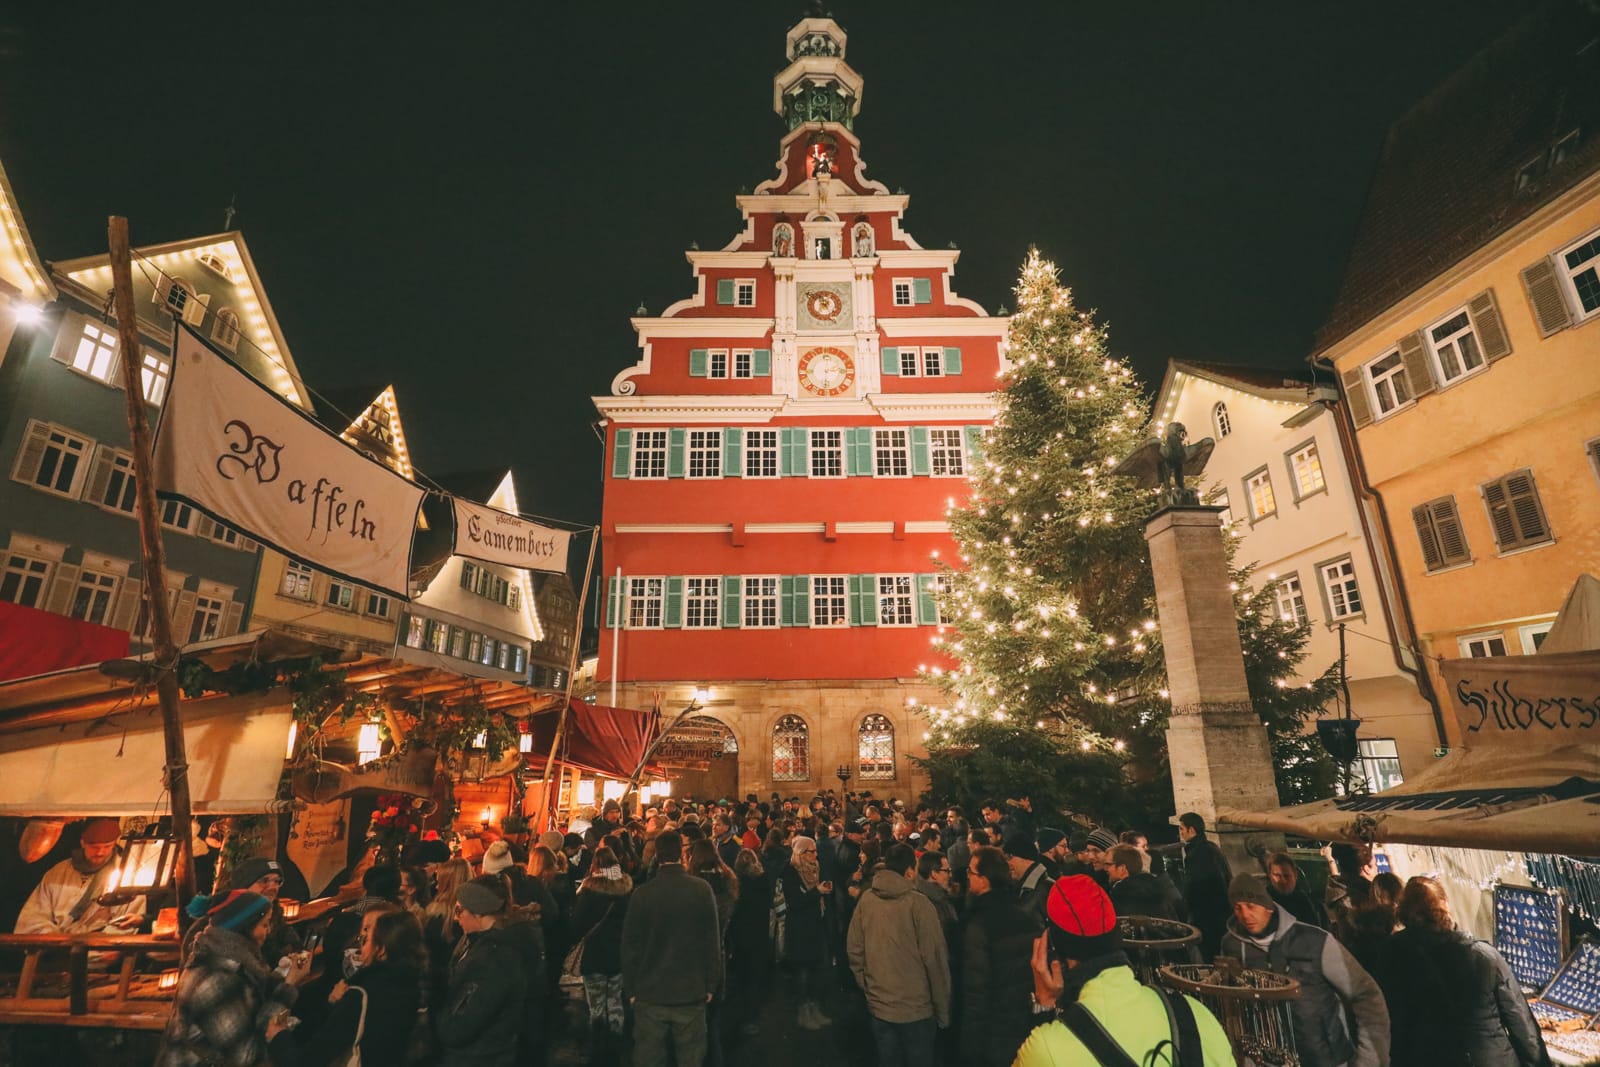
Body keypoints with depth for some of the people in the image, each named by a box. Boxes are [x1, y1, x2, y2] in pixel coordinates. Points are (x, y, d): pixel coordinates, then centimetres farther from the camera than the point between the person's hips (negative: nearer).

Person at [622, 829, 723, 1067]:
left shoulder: (641, 894, -10)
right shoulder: (702, 890, -11)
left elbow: (630, 946, -3)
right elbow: (713, 941, -6)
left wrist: (630, 990, 8)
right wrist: (711, 985, 4)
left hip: (649, 994, 1)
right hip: (691, 993, 0)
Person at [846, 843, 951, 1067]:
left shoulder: (866, 900, -6)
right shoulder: (918, 903, -19)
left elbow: (854, 950, 0)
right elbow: (935, 959, -16)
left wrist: (868, 987, 13)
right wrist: (943, 1011, -5)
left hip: (879, 1005, 4)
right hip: (916, 1008, -4)